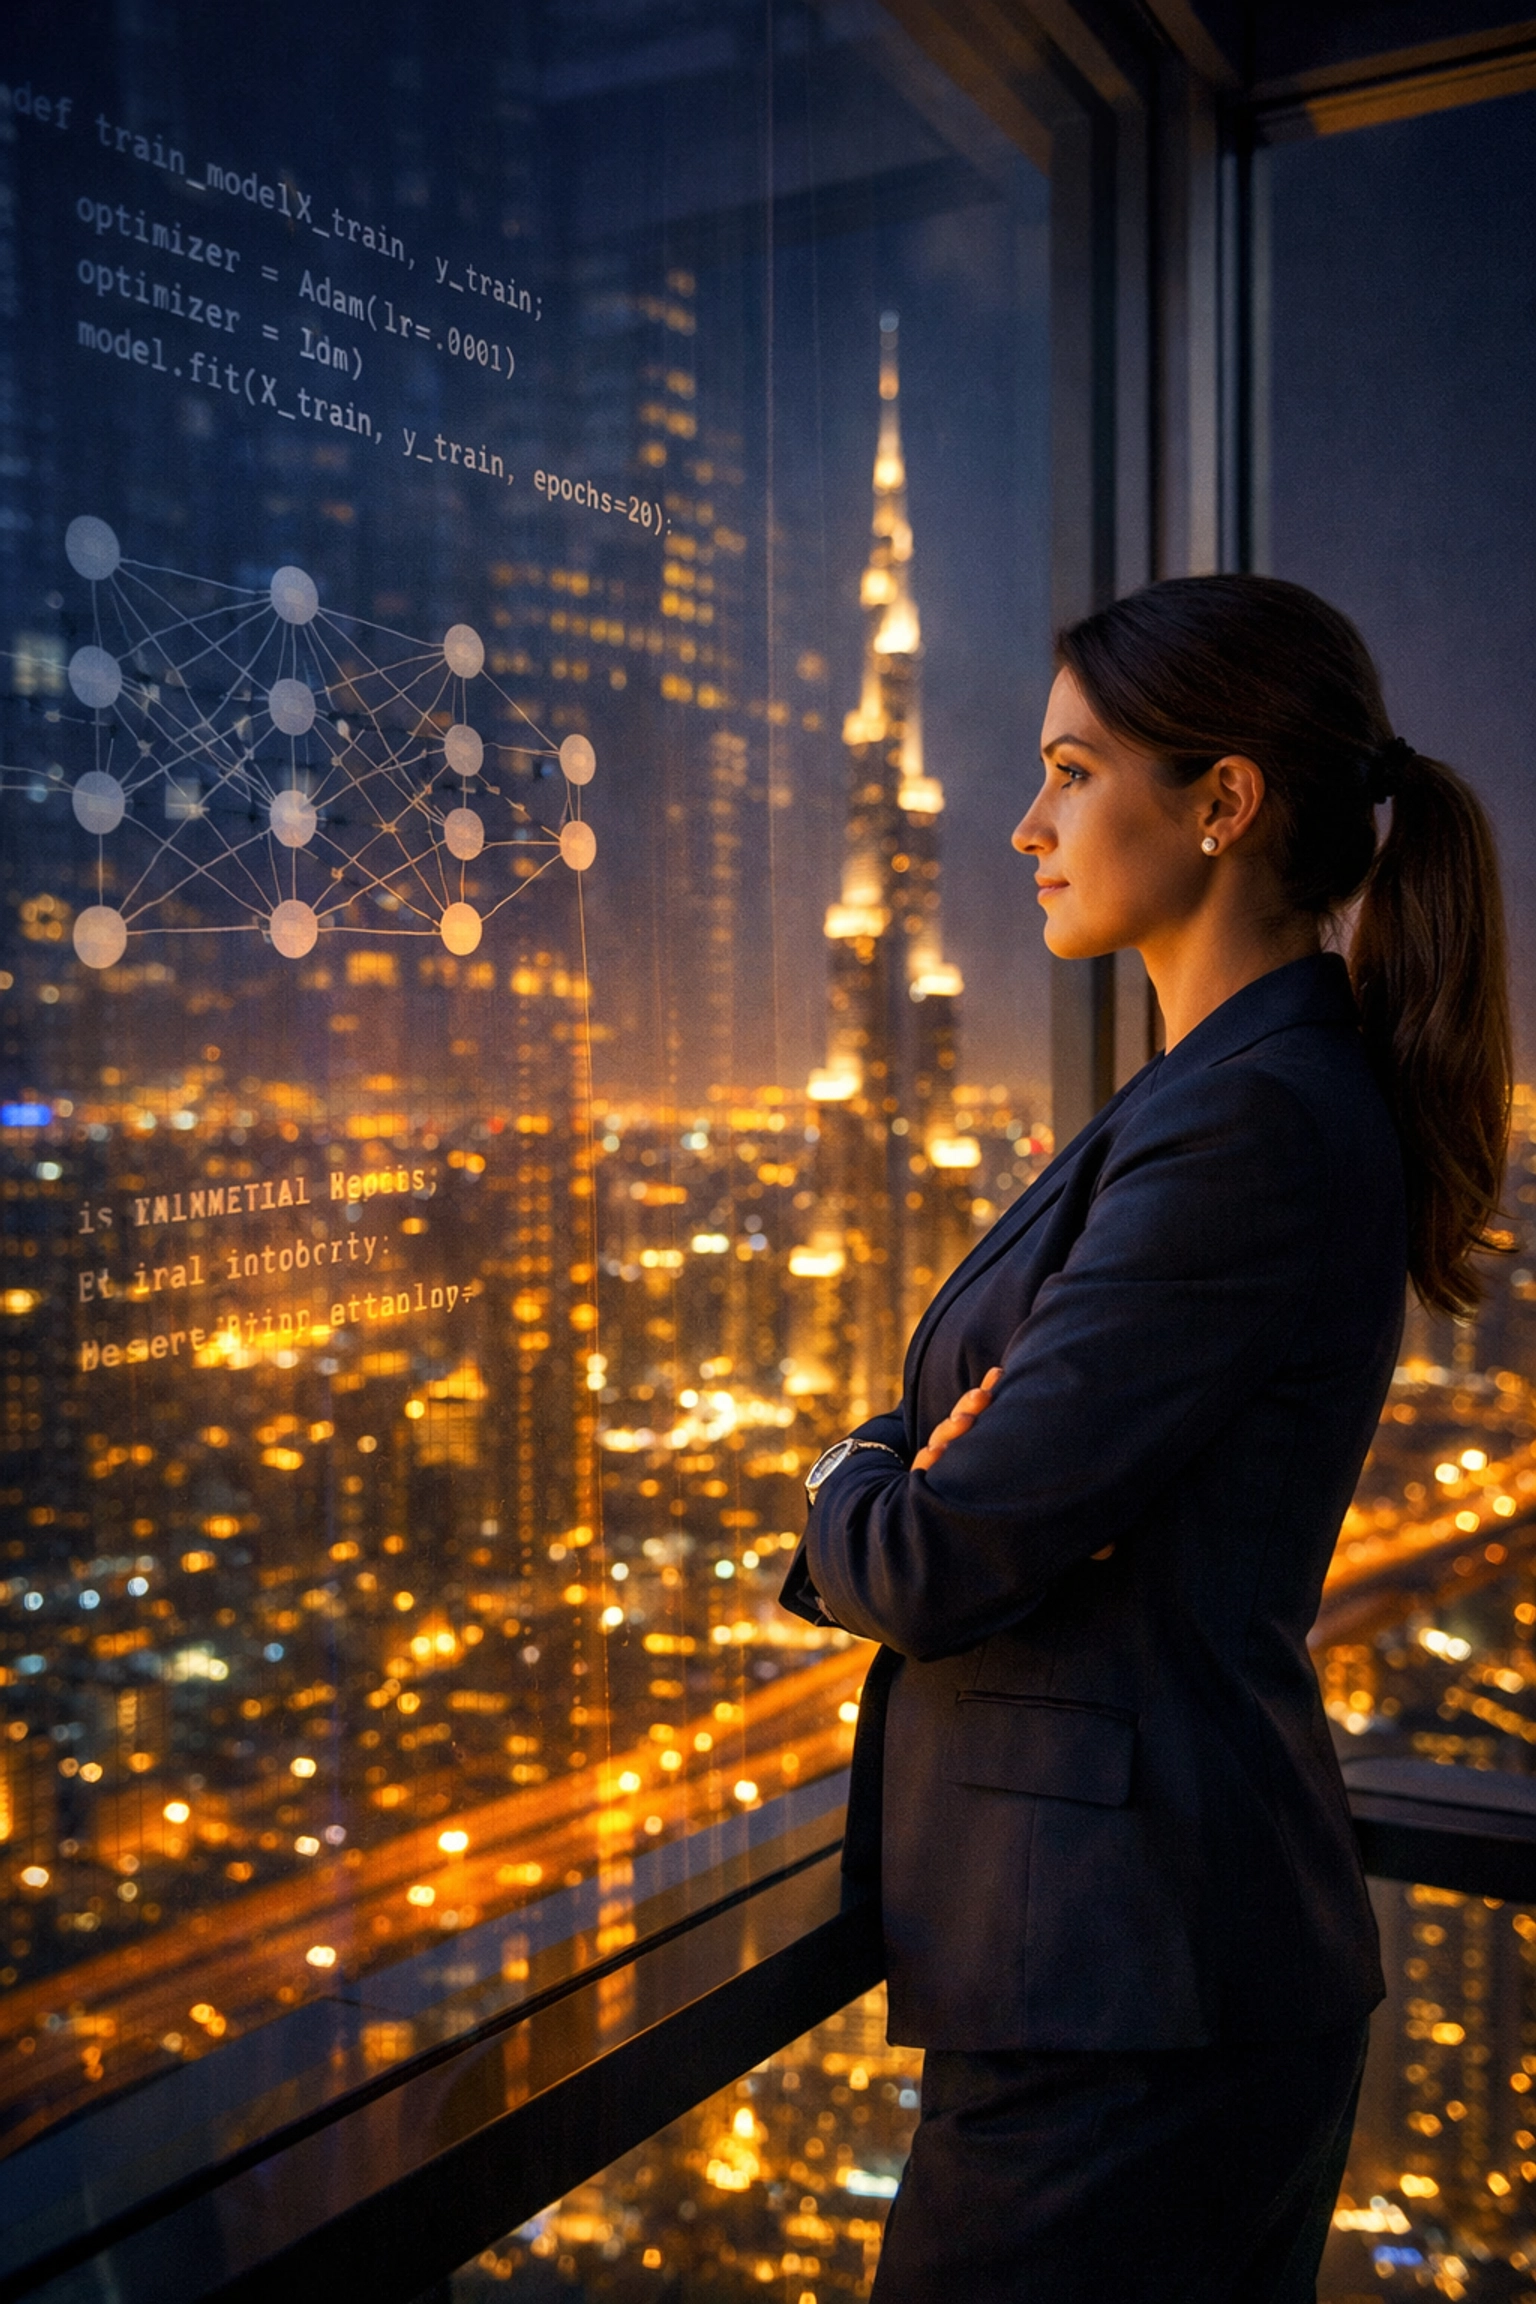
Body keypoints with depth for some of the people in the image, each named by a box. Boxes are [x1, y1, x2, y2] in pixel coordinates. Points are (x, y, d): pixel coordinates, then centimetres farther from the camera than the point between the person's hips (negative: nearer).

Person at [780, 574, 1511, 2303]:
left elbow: (944, 1565, -23)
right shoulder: (1217, 1091, 11)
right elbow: (911, 1452, 13)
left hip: (1129, 1973, -9)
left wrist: (854, 1498, -1)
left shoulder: (1256, 1124, -22)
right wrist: (907, 1478, -9)